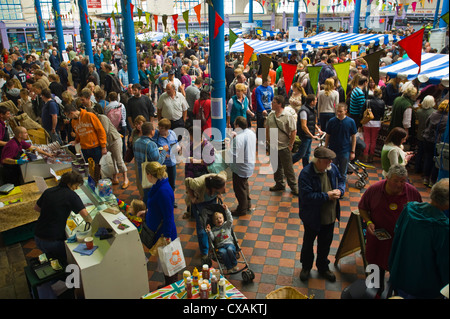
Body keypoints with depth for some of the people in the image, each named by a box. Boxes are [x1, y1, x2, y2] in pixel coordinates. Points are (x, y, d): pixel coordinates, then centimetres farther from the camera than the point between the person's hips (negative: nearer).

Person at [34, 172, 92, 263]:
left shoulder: (48, 191, 6)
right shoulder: (71, 195, -14)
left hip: (38, 238, 7)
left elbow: (36, 208, 23)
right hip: (53, 241, -7)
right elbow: (85, 215, -21)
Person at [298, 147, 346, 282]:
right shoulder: (306, 173, -25)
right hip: (312, 218, -5)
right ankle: (306, 267, 42)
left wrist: (340, 190, -12)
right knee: (308, 243, 17)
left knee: (325, 243, 22)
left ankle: (323, 267, 45)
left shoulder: (332, 168, -7)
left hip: (330, 216, 5)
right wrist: (327, 196, -28)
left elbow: (341, 181, 10)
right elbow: (306, 196, -30)